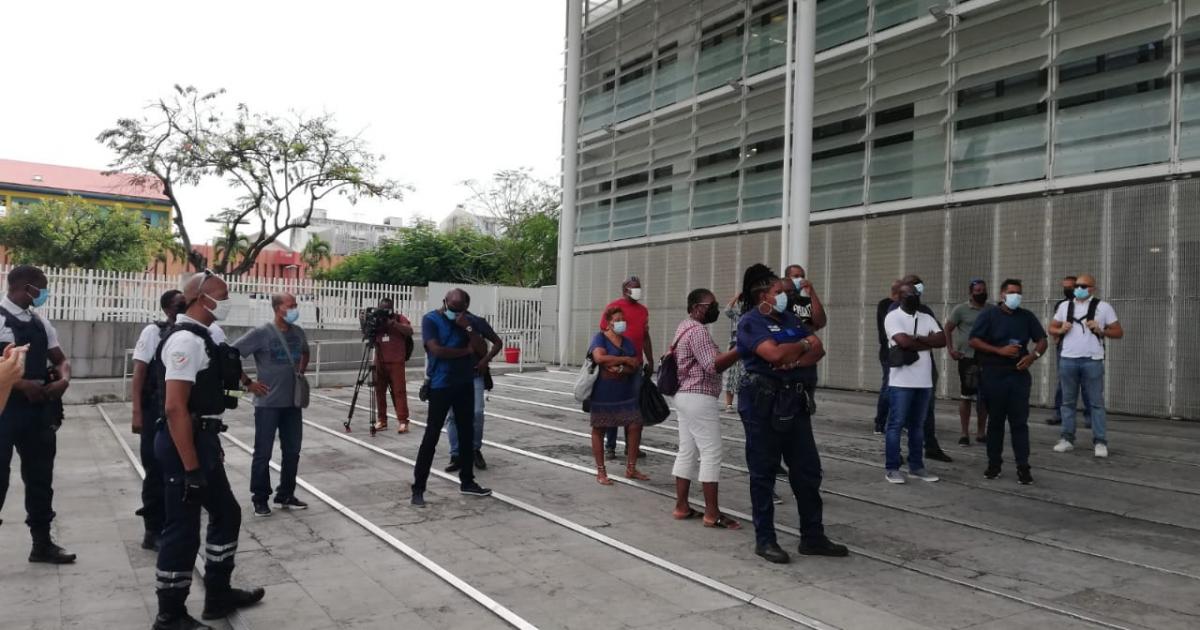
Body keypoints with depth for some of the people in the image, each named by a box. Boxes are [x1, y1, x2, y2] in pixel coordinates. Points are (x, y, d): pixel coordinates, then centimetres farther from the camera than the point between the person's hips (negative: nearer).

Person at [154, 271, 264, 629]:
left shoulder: (200, 336, 13)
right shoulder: (185, 340, -19)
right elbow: (174, 407, -25)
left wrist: (211, 448, 24)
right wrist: (191, 467, -25)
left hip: (203, 441, 11)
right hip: (185, 445, -10)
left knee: (226, 514, 18)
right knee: (182, 529, 1)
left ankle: (218, 596, 31)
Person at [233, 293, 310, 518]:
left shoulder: (298, 332, 5)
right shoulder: (261, 333, -12)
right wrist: (247, 383, -11)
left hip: (293, 402, 6)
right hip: (268, 403, -5)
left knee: (292, 451, 10)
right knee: (263, 453, 3)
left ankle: (286, 495, 23)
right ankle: (260, 499, 15)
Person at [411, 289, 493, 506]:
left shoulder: (467, 321, 8)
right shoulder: (430, 319, -7)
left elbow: (482, 350, 0)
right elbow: (437, 350, -21)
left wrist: (468, 327, -13)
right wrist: (466, 351, -9)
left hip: (465, 384, 6)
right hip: (440, 386, -6)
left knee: (467, 434, 12)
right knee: (431, 436, -5)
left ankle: (467, 481, 24)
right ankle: (418, 488, 1)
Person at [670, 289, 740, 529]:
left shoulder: (685, 327, 17)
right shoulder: (698, 330, -15)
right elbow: (713, 365, -24)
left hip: (685, 396, 10)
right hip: (699, 398, -10)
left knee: (687, 452, 11)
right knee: (711, 454, -7)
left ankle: (682, 506, 14)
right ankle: (712, 514, -4)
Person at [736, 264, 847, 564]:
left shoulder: (790, 318, 14)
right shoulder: (750, 322, -8)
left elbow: (818, 349, 8)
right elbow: (775, 353, -23)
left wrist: (795, 361, -12)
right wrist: (803, 344, -3)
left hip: (793, 401, 7)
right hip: (762, 402, -7)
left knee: (807, 470, 9)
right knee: (763, 473, 3)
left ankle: (813, 536, 20)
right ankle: (765, 540, 13)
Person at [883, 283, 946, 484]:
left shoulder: (927, 318, 14)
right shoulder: (893, 317, -5)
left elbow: (942, 340, 0)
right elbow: (904, 341, -19)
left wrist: (918, 339, -12)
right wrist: (929, 343, -4)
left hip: (924, 382, 6)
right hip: (901, 382, -6)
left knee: (917, 425, 12)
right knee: (896, 424, -2)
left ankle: (916, 466, 20)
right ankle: (892, 469, 3)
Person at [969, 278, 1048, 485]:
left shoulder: (1027, 317, 9)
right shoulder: (988, 315, 0)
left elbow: (1042, 340, 10)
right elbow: (974, 341, -7)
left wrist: (1033, 355, -11)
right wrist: (1000, 350, -16)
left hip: (1019, 375, 2)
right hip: (994, 375, -2)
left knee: (1020, 422, -1)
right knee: (995, 421, 8)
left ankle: (1023, 467, 2)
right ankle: (994, 463, 17)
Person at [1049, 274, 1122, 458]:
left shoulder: (1103, 307, 2)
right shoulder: (1064, 306, 11)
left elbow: (1119, 332, 3)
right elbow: (1052, 328, 17)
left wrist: (1100, 331, -13)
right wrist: (1061, 330, -4)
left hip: (1092, 360, -3)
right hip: (1067, 359, 3)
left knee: (1095, 402, 1)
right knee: (1068, 401, 8)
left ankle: (1100, 442, 5)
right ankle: (1067, 438, 14)